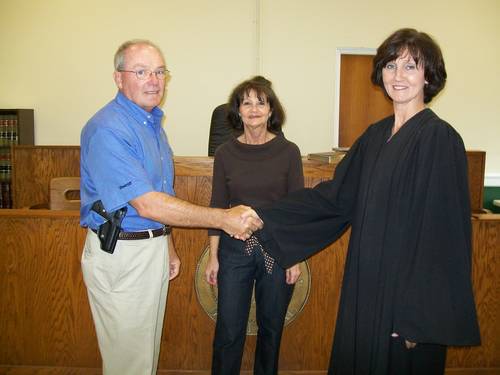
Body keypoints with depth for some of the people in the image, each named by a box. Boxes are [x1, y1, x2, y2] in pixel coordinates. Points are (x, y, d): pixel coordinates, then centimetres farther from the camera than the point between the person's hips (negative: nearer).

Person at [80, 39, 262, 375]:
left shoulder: (153, 122, 10)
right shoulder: (107, 129, -20)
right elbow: (146, 204, -26)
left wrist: (168, 246, 18)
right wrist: (223, 218, -25)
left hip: (155, 246, 8)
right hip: (120, 255, -8)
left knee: (149, 347, 21)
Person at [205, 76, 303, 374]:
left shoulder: (288, 151, -3)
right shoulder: (226, 153, 0)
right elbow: (217, 206, 3)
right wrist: (213, 257, 2)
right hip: (235, 249, 1)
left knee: (271, 327, 15)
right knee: (229, 329, 6)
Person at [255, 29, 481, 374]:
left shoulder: (440, 138, -14)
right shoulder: (376, 135, 6)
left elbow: (444, 232, -16)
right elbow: (335, 194, 6)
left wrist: (419, 317, -17)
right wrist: (264, 219, 1)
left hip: (408, 291, -6)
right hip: (366, 284, 7)